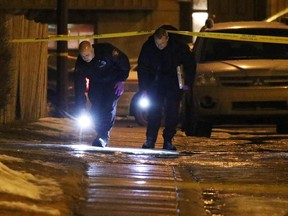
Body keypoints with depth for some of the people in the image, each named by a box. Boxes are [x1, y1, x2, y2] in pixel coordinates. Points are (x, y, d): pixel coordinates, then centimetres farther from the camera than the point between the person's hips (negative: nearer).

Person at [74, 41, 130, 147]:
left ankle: (104, 136, -17)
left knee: (108, 107, -18)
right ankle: (102, 135, 7)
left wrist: (122, 81, -16)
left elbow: (125, 62, -16)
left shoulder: (107, 50, -31)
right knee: (95, 109, -7)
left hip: (113, 81, -4)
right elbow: (79, 85, -16)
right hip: (96, 83, 4)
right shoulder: (80, 63, -19)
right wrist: (81, 106, -19)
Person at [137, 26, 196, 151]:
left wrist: (187, 83, -9)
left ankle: (168, 141, 4)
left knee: (172, 112, -3)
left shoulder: (179, 46, -18)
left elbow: (190, 64, -4)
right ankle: (150, 141, -1)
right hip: (156, 83, 1)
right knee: (153, 111, -5)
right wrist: (143, 89, -11)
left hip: (174, 84, -1)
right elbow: (142, 68, -6)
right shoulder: (148, 47, -15)